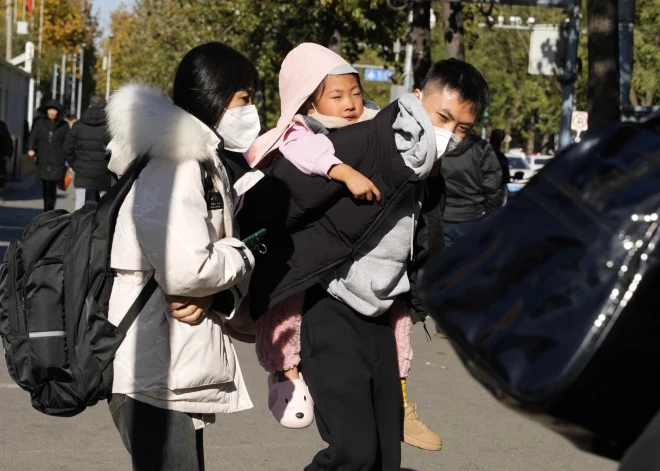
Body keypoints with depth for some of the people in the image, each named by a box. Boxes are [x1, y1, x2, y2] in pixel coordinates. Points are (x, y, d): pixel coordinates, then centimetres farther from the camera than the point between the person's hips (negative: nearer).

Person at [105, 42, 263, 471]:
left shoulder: (208, 165, 17)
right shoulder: (174, 165, -16)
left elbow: (219, 250, 13)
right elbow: (185, 270, -26)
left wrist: (214, 296, -10)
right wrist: (241, 256, -7)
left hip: (182, 369, 10)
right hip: (154, 375, -10)